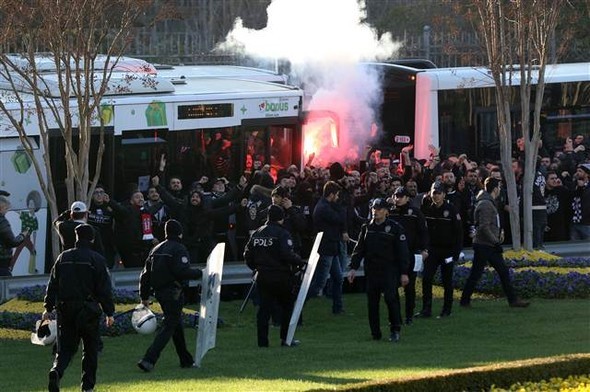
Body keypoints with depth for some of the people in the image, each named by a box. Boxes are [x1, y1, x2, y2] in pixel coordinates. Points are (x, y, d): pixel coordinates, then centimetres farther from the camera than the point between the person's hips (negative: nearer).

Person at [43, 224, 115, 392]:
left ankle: (56, 370, -23)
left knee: (66, 347, 6)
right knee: (90, 348, 10)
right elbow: (105, 289, -5)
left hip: (65, 309, 3)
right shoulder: (97, 260, -4)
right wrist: (109, 313, 1)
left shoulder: (63, 257, 7)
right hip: (87, 309, -3)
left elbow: (53, 285, 8)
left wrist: (48, 308, 13)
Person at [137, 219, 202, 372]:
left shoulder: (156, 249, 13)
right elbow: (183, 272, -23)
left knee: (176, 324, 20)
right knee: (169, 327, -6)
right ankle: (148, 360, -18)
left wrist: (144, 296, 19)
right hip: (173, 294, -8)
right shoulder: (179, 249, -11)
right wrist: (199, 273, -7)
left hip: (159, 293, 8)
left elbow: (145, 274, 14)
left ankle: (186, 360, 28)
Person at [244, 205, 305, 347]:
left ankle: (262, 341, 3)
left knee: (264, 308, 7)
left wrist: (255, 267, 24)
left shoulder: (257, 233, 7)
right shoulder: (282, 234, -12)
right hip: (281, 276, -5)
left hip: (263, 276, 5)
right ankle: (285, 338, 10)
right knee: (287, 305, 11)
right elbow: (287, 254, -22)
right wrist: (299, 262, -6)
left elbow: (247, 254, 10)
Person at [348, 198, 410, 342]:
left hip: (389, 270, -4)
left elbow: (402, 252, -2)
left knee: (391, 298, -15)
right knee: (372, 302, 2)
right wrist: (353, 268, 4)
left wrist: (404, 273, -6)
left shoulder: (395, 228, -1)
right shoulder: (367, 228, 11)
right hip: (371, 270, 4)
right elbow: (359, 249, 14)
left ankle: (395, 330, -2)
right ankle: (375, 334, 9)